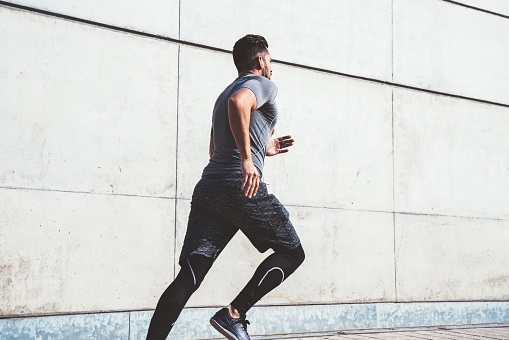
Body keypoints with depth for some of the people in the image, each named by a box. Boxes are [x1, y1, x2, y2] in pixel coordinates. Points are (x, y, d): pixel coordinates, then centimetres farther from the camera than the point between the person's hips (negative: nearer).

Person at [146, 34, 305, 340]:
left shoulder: (222, 95, 32)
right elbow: (238, 102, -20)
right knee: (292, 252, 9)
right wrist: (248, 158, -24)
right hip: (242, 188, -8)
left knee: (189, 276, -2)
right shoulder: (264, 85, 5)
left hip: (207, 188, 8)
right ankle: (234, 314, -3)